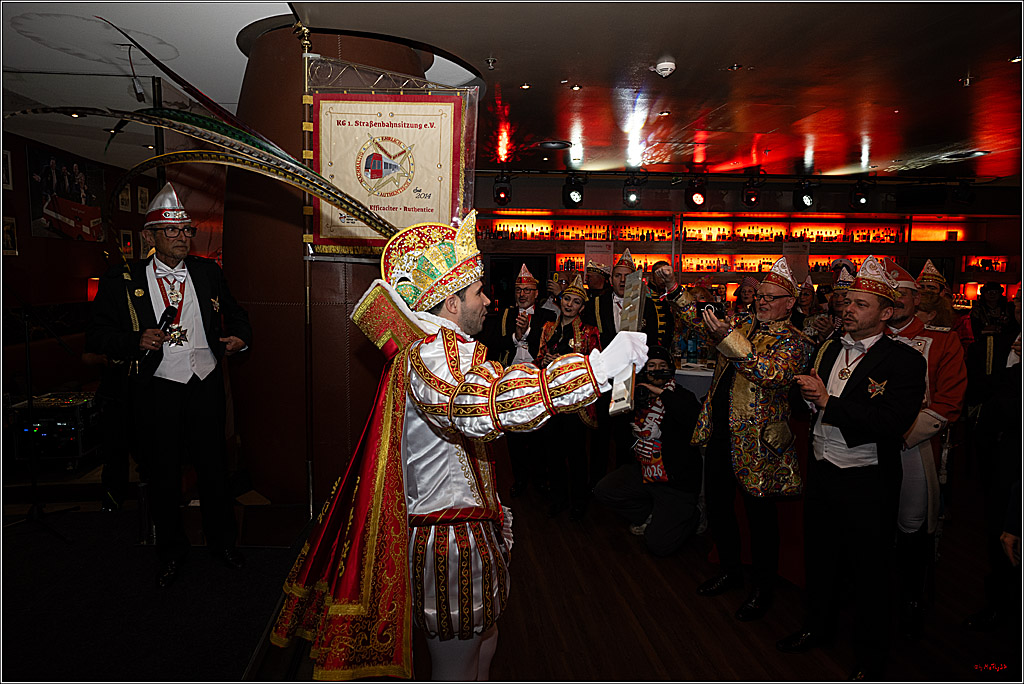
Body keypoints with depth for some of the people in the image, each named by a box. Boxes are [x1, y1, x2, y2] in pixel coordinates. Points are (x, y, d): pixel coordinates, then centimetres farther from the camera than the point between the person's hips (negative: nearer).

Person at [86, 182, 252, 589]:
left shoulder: (208, 273, 7)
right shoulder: (122, 282, -1)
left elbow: (234, 313, 18)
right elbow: (96, 335, -1)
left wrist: (240, 336, -4)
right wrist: (136, 341, -19)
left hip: (206, 386, 2)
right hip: (157, 391, -2)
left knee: (214, 467, 11)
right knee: (163, 475, 10)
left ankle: (222, 541, 31)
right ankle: (171, 551, 30)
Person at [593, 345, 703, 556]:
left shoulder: (682, 396, -13)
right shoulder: (638, 396, 3)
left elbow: (695, 419, -36)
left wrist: (661, 392, -30)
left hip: (677, 481, -6)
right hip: (644, 470, 6)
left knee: (658, 545, -10)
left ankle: (691, 516, 21)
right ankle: (649, 515, 13)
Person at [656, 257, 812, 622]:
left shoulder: (794, 342, -10)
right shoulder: (743, 326, 11)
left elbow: (773, 375, -27)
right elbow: (702, 320, 12)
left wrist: (728, 338, -33)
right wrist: (674, 289, -3)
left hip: (756, 441, -7)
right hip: (720, 432, 7)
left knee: (760, 516, 7)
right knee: (716, 504, 17)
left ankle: (764, 588, 25)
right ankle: (730, 570, 37)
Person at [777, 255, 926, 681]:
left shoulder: (903, 362, -14)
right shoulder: (828, 351, 7)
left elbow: (892, 423, -26)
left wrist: (828, 400, -23)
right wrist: (807, 394, -8)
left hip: (867, 484, -6)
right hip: (822, 472, 6)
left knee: (869, 572, 10)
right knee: (820, 558, 21)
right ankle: (819, 627, 44)